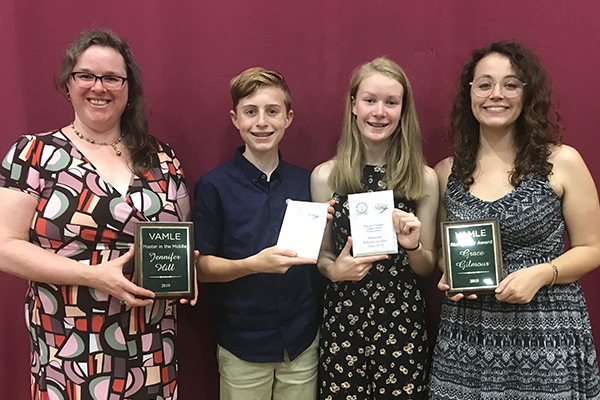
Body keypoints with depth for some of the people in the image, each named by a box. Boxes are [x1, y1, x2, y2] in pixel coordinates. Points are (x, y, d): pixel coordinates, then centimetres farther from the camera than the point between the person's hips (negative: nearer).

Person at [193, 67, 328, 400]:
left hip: (302, 340, 3)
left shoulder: (306, 182, 3)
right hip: (242, 345, -2)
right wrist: (253, 264, -23)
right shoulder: (213, 186, -8)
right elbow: (201, 267, -8)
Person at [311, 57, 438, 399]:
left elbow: (427, 267, 5)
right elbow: (321, 254, 8)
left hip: (403, 321, 0)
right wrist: (333, 268, -13)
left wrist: (413, 246, -15)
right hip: (343, 319, 0)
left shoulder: (424, 178, -2)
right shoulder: (325, 176, -3)